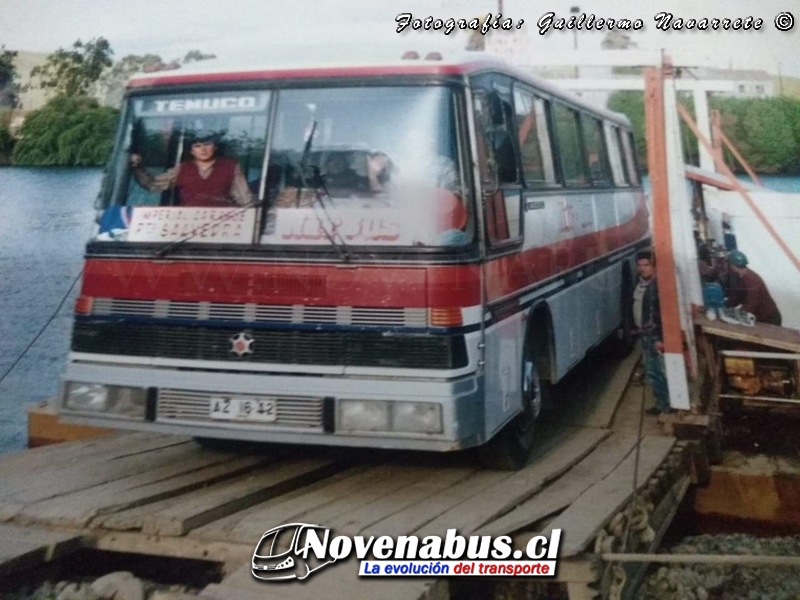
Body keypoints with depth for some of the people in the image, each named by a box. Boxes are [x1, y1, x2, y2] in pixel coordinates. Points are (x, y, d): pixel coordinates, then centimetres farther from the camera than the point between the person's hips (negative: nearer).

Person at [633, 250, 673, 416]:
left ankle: (670, 405, 6)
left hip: (657, 336, -9)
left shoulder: (658, 285, -19)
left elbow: (663, 314, -22)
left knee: (663, 371, -3)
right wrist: (638, 328, 22)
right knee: (651, 371, 15)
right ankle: (661, 403, 26)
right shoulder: (640, 283, 8)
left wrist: (660, 338, -24)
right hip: (645, 335, 9)